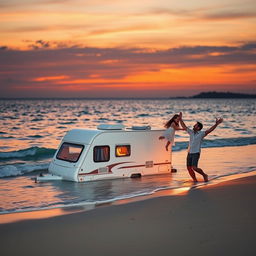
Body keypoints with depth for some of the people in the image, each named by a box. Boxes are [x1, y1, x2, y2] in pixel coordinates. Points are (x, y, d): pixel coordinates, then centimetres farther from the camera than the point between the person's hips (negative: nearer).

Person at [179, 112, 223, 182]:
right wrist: (180, 119, 18)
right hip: (189, 153, 6)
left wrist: (216, 124, -37)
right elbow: (184, 127, 19)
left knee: (194, 168, -18)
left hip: (196, 153, -6)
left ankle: (204, 175, 6)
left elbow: (209, 130, -23)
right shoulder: (191, 132, 8)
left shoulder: (201, 133, -9)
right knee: (189, 168, 3)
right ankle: (195, 181, 18)